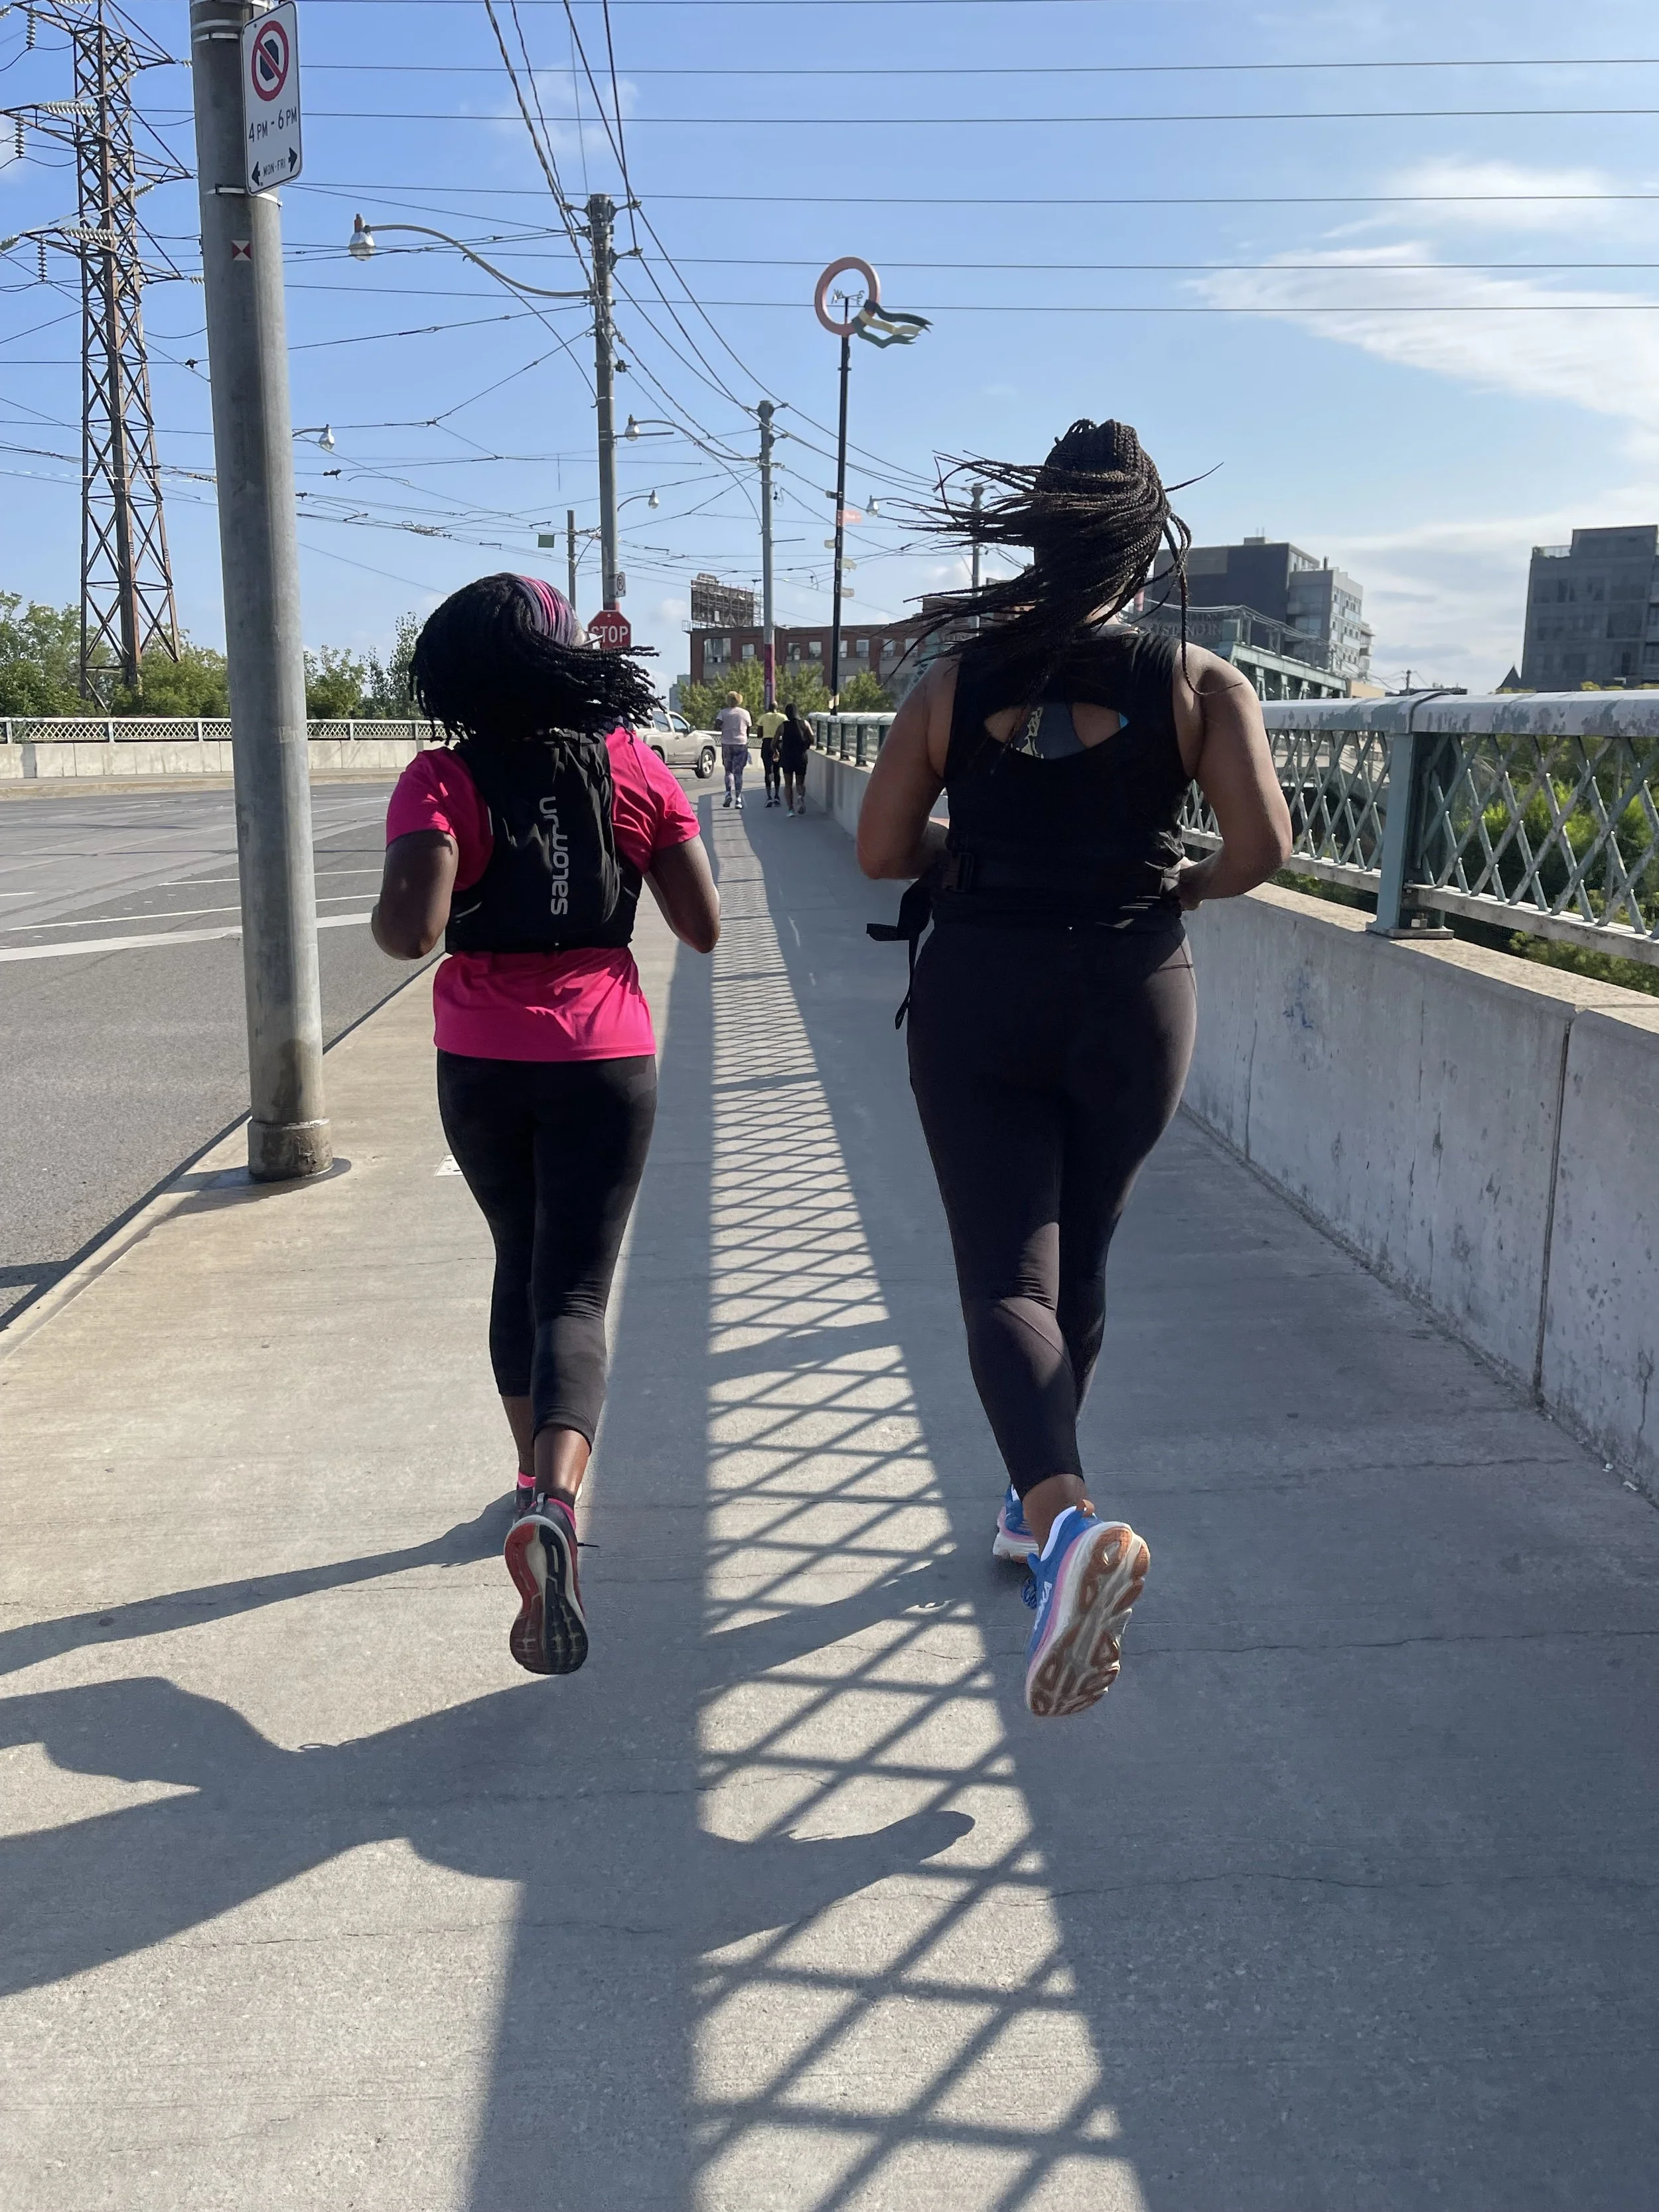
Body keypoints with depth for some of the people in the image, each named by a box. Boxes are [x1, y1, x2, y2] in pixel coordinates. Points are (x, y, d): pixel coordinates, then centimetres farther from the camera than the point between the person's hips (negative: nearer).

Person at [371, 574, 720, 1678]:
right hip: (604, 1060, 0)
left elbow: (411, 930, -21)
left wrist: (384, 918, 2)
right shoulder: (634, 768, -1)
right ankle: (552, 1499, -27)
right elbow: (705, 927, -1)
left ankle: (545, 1477, 34)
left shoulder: (440, 780, -7)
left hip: (481, 1066, 1)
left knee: (521, 1267, 22)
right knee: (573, 1293, -2)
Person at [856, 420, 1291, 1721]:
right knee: (1078, 1265, 18)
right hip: (1131, 995, 1)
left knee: (1006, 1278, -3)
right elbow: (1263, 848, -12)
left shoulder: (956, 683, 0)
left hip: (977, 994, -1)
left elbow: (883, 853, -2)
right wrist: (1181, 888, 8)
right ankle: (1036, 1502, 34)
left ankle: (1067, 1518, -28)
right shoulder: (1199, 683, -2)